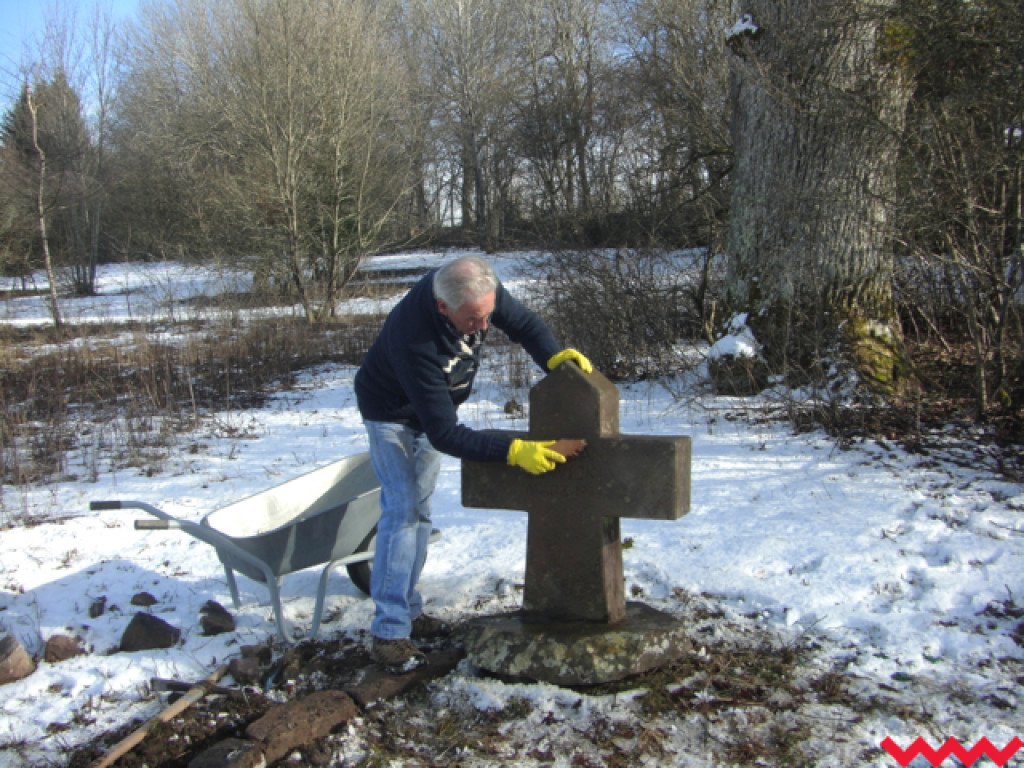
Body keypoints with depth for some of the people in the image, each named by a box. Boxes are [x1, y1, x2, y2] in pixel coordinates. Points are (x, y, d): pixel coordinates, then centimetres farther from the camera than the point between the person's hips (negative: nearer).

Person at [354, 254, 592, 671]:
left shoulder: (479, 290, -28)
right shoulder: (415, 340, -44)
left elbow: (523, 322, -10)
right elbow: (444, 434, -40)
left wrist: (554, 357, -30)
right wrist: (512, 451, -46)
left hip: (436, 405, 7)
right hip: (392, 414, -7)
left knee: (420, 511, 11)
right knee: (402, 510, -15)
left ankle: (408, 610, 21)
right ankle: (389, 631, -9)